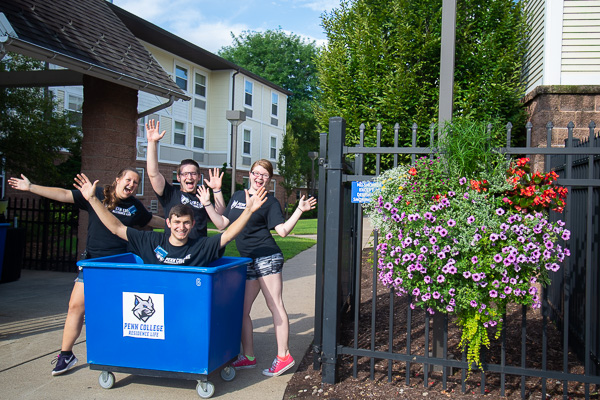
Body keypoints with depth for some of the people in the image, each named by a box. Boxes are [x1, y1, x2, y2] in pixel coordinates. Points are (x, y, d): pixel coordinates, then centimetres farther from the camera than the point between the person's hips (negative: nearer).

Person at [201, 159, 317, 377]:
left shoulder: (270, 202, 2)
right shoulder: (237, 196, 18)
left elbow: (283, 230, -8)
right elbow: (222, 224, 18)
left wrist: (299, 210, -16)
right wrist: (207, 204, 16)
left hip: (266, 257, -6)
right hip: (247, 261, 6)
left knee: (275, 306, -6)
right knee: (241, 309, 7)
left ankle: (283, 356, -2)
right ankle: (248, 357, 18)